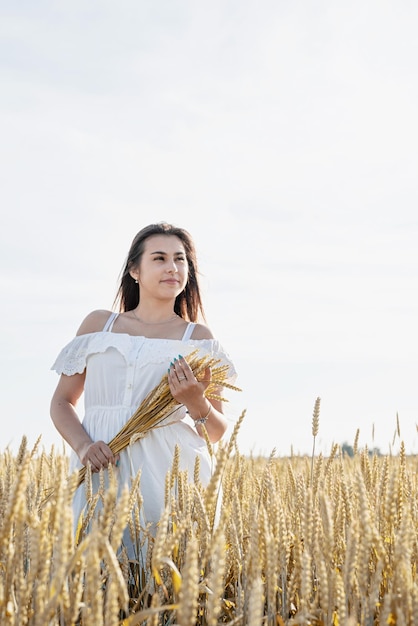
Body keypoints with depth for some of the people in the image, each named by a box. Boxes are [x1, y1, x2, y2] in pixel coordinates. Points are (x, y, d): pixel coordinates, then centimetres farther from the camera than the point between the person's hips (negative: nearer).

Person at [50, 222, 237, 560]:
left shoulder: (198, 338, 7)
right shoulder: (99, 324, 11)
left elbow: (217, 432, 9)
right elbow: (62, 402, 12)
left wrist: (197, 403, -13)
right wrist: (83, 446, -7)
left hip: (169, 472, -1)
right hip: (102, 472, 1)